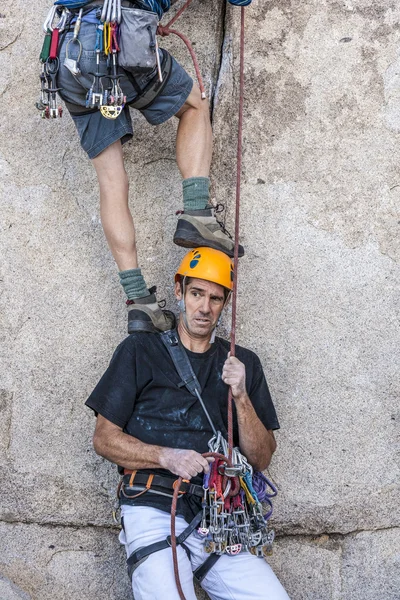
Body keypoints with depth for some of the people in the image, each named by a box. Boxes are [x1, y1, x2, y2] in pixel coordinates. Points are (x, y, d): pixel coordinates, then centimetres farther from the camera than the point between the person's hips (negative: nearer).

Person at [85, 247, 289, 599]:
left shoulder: (243, 363, 16)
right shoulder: (141, 350, 8)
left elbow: (261, 460, 11)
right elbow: (104, 438, 5)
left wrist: (241, 397, -5)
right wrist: (167, 457, -10)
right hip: (154, 510, -3)